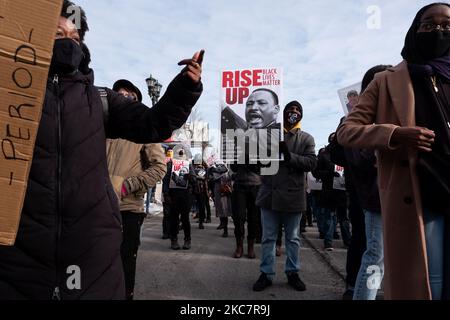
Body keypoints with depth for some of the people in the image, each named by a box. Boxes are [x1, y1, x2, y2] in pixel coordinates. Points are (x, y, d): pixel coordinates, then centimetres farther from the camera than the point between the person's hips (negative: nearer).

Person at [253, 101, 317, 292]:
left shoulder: (306, 139, 6)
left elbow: (311, 162, -7)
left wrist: (290, 156, -20)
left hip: (293, 195, 0)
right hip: (270, 193, 1)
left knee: (293, 238, 13)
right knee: (268, 238, 8)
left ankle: (292, 273, 27)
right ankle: (266, 274, 20)